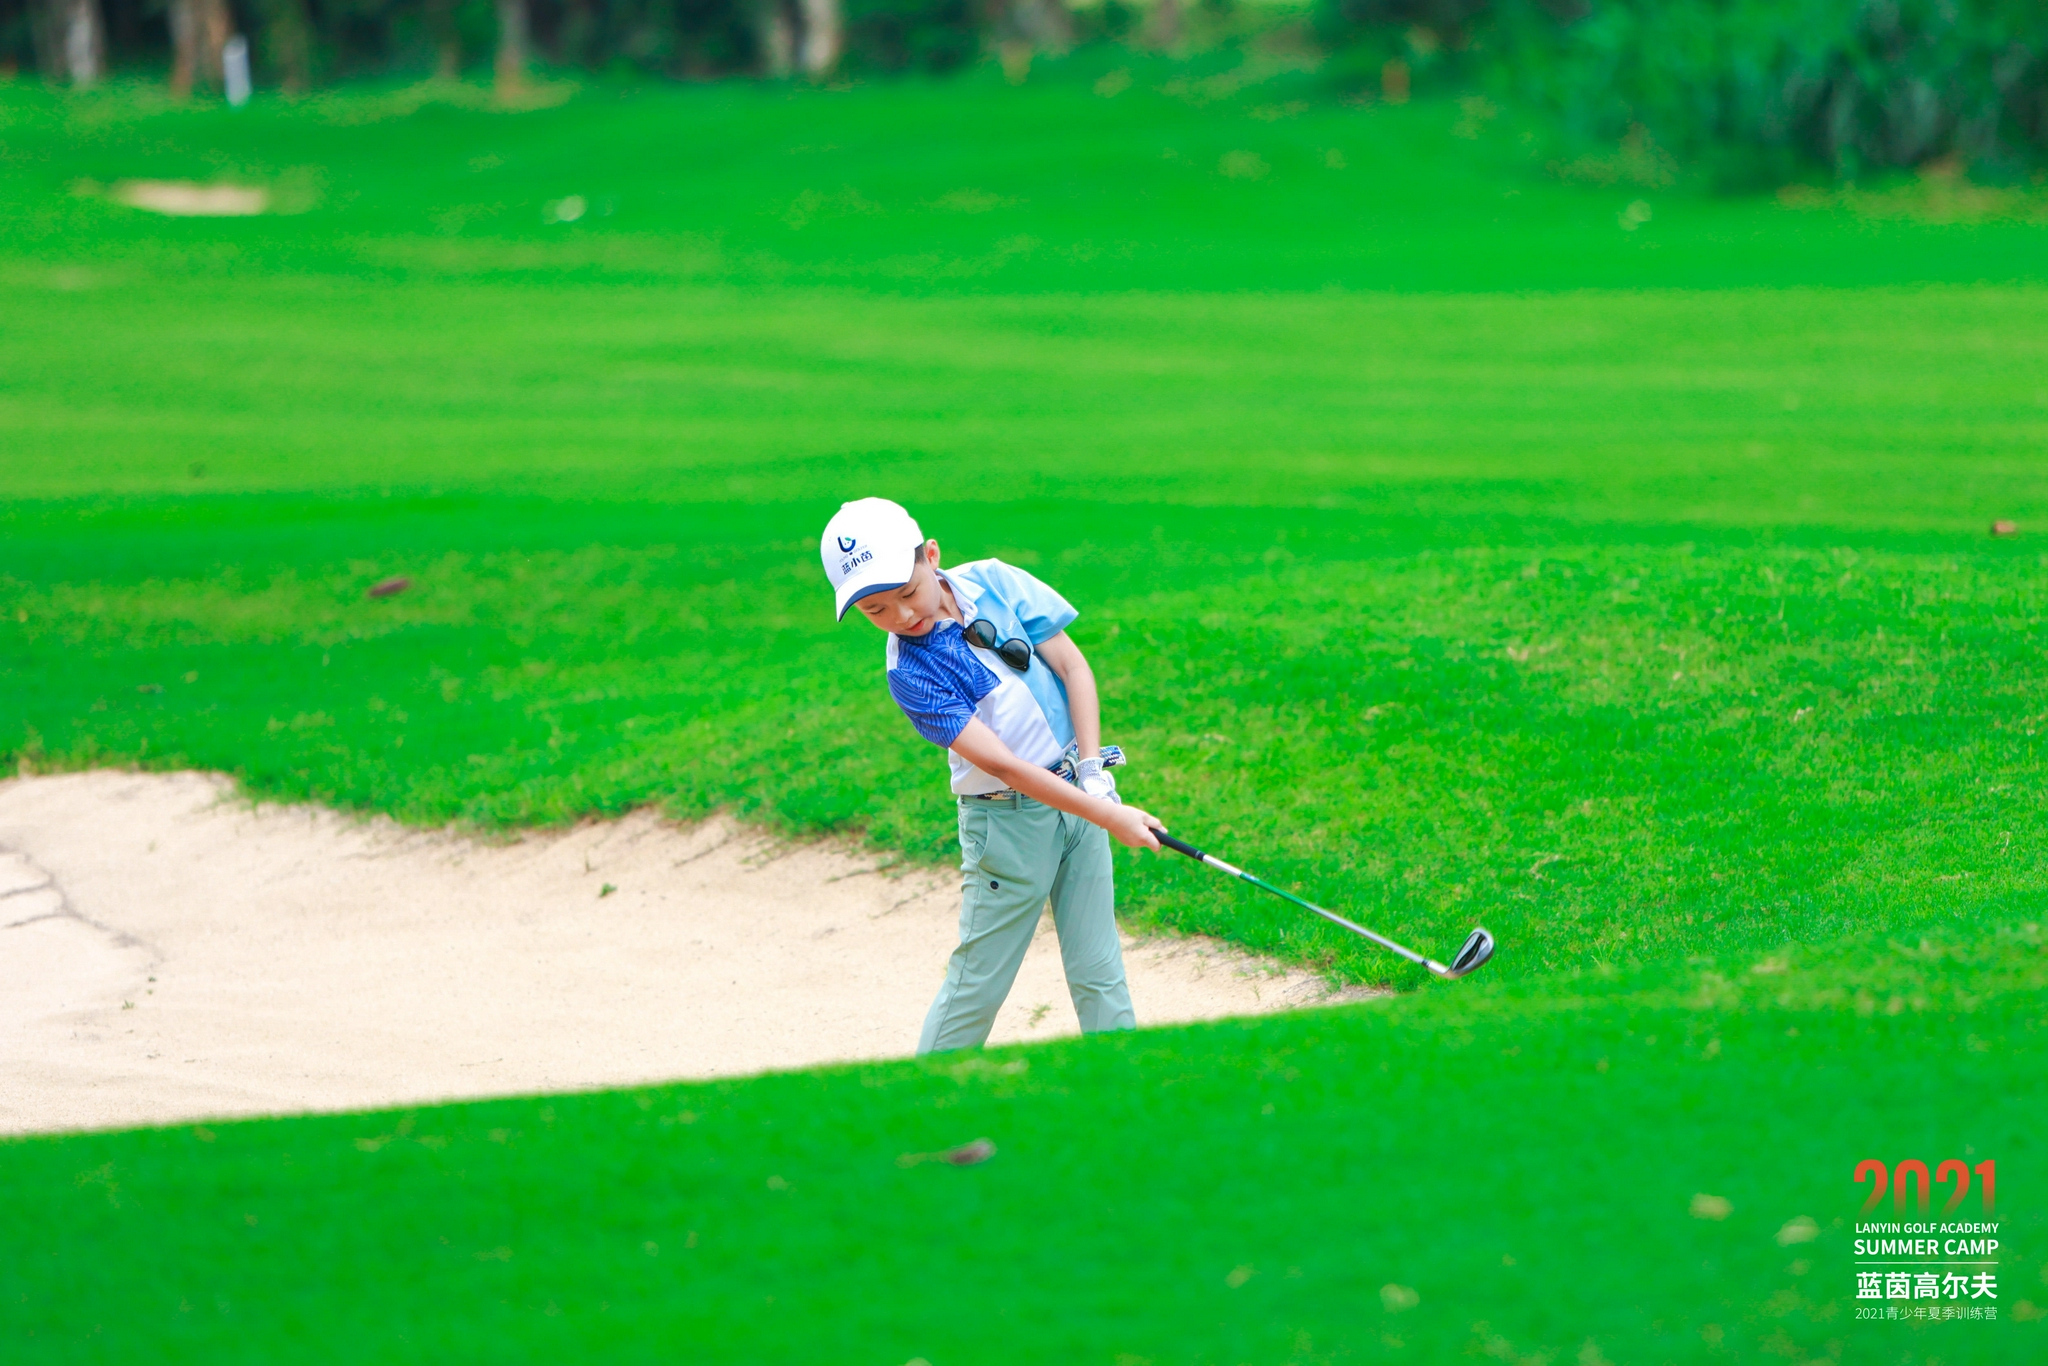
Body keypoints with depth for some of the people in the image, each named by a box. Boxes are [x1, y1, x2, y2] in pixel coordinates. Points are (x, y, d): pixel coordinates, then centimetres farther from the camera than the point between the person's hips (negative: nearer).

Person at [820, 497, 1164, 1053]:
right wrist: (1106, 816, -25)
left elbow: (1072, 664, 0)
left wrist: (1092, 771, -10)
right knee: (977, 984, -2)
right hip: (1009, 818, -4)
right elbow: (1000, 763, -21)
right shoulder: (910, 673, -17)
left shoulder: (991, 582, -6)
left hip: (1080, 792, 4)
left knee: (1100, 975, 6)